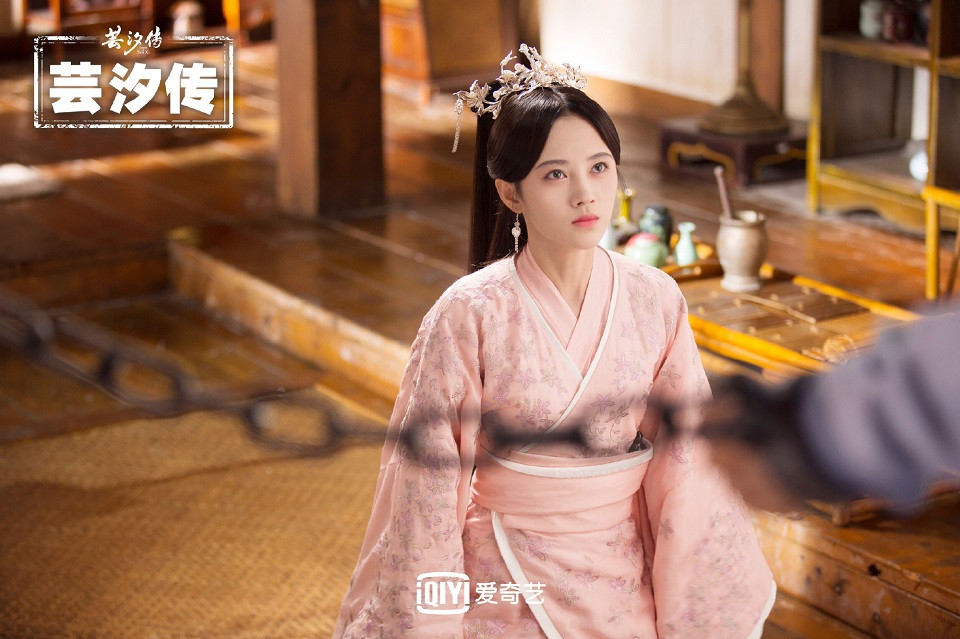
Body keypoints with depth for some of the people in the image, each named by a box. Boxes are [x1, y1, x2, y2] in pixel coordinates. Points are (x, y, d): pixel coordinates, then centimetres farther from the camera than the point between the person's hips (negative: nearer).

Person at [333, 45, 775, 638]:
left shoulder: (656, 300, -8)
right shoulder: (469, 315, -17)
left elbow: (686, 461, -5)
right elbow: (428, 477, -12)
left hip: (625, 586, 3)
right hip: (507, 590, -3)